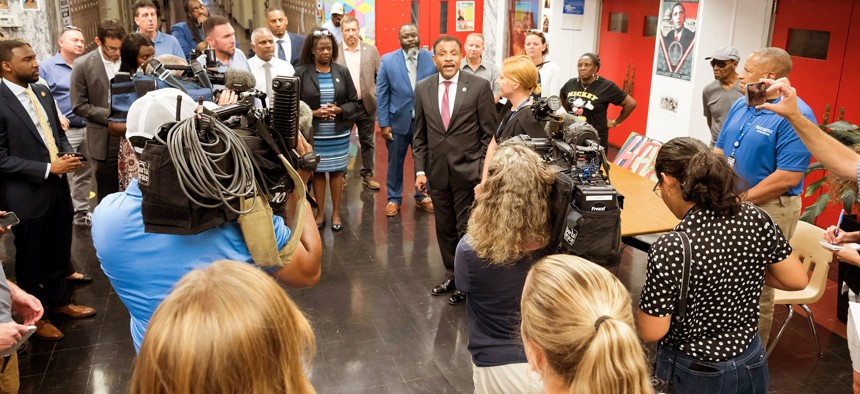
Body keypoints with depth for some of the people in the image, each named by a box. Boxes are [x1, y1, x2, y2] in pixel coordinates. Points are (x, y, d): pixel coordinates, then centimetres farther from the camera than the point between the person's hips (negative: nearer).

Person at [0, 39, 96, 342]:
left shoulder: (42, 92, 6)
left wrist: (67, 155, -4)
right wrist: (48, 168, -20)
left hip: (58, 187, 6)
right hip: (26, 195, -6)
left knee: (59, 252, 20)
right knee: (30, 260, 13)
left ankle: (59, 300, 41)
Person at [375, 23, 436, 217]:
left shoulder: (432, 59, -4)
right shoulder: (388, 60, -3)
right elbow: (381, 94, -2)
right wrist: (383, 124, -6)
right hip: (398, 121, 0)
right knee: (395, 162, 11)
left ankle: (422, 197, 32)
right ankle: (394, 199, 28)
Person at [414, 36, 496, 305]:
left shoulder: (479, 86, -6)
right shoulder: (423, 89, 5)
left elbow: (489, 133, -4)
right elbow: (420, 135, 10)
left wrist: (484, 171, -8)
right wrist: (420, 170, 3)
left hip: (469, 171, -4)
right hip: (437, 171, 4)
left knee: (467, 230, 2)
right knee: (445, 229, 13)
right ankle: (452, 276, 30)